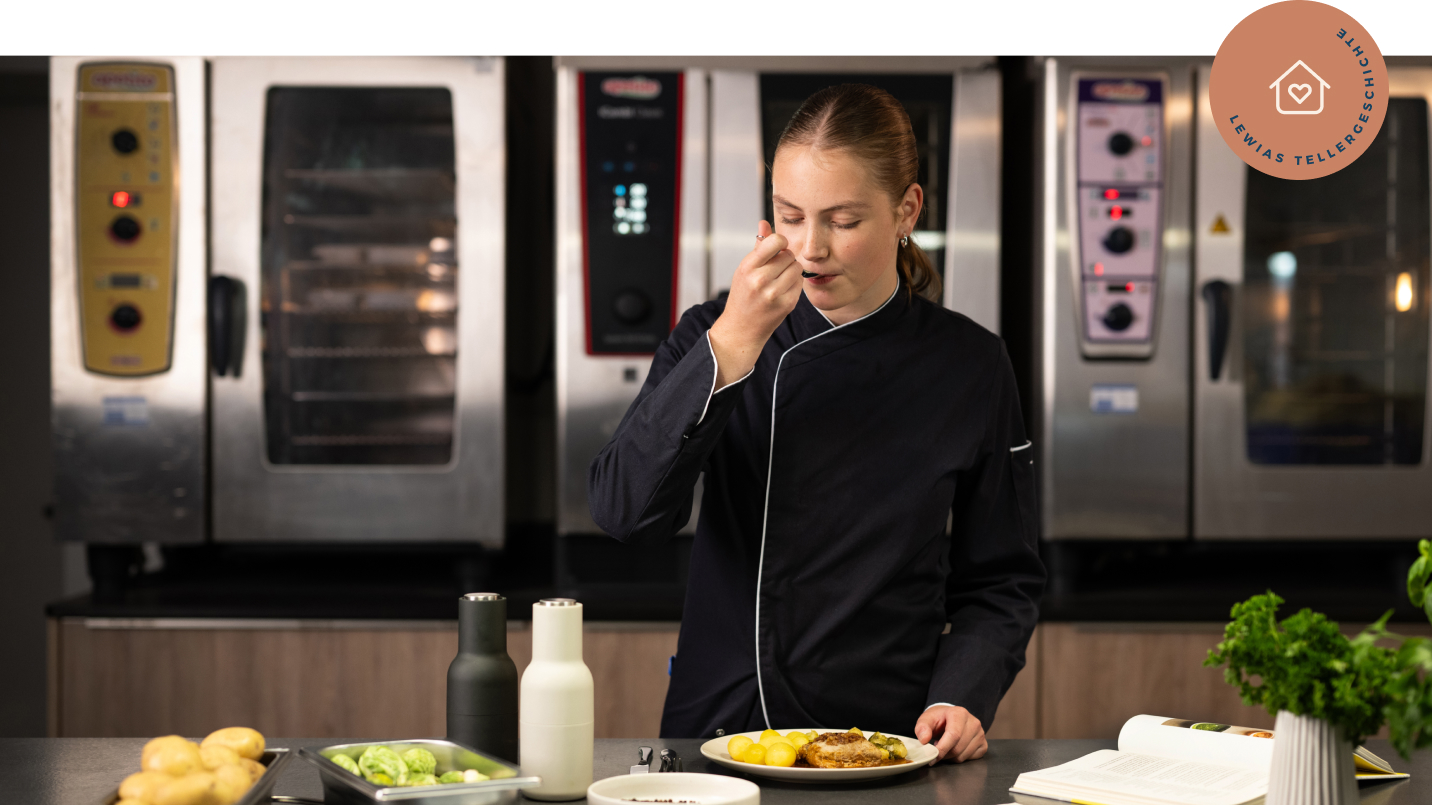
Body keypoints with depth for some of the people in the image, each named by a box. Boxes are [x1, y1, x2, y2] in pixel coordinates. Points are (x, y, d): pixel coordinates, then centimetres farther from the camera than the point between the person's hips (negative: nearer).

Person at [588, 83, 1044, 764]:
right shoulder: (713, 337, 3)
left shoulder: (969, 366, 4)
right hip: (718, 728, -1)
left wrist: (961, 697, -7)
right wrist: (730, 348, -18)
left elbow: (1001, 580, 10)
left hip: (889, 732, 1)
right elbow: (623, 510, -12)